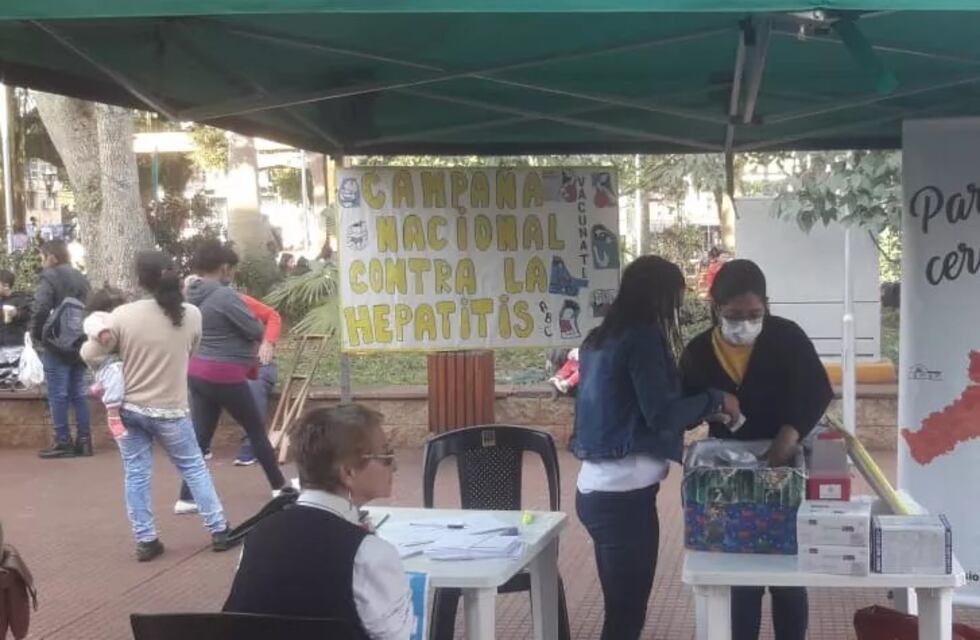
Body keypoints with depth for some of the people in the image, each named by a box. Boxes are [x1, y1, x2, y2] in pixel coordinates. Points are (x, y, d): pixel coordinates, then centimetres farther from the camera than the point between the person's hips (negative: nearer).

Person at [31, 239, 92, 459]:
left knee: (58, 394, -2)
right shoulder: (81, 278, 15)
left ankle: (63, 442, -2)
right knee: (78, 393, 11)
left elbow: (40, 311, -19)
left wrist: (36, 337, -6)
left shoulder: (48, 277, -9)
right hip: (80, 344, 7)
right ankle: (84, 440, 10)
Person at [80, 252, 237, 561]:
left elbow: (90, 355, -6)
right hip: (170, 410, 0)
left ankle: (145, 540, 14)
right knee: (194, 467, 14)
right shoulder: (191, 315, -10)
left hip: (129, 408, 0)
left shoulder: (123, 315, -13)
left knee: (137, 474, 11)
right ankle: (219, 530, 18)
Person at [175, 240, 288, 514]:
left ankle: (186, 498, 6)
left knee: (200, 437, 9)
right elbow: (256, 330, -16)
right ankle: (279, 486, 21)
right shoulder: (224, 295, -19)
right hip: (224, 375, -8)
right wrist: (256, 334, 8)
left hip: (197, 372, 8)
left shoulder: (192, 295, 7)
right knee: (257, 430, 9)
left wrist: (246, 348, 11)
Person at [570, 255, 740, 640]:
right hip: (624, 493, -9)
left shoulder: (599, 339, 14)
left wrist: (700, 409, 19)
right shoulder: (643, 338, -12)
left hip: (596, 488, 9)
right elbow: (661, 414, -18)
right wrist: (715, 401, -3)